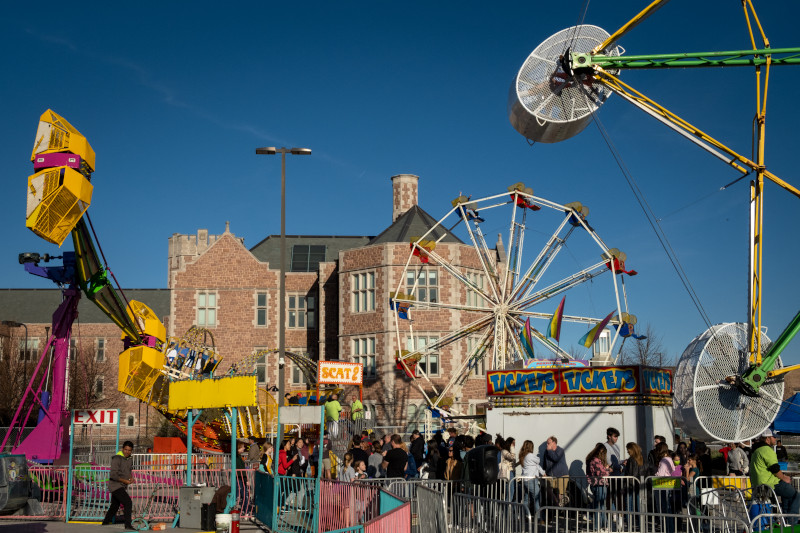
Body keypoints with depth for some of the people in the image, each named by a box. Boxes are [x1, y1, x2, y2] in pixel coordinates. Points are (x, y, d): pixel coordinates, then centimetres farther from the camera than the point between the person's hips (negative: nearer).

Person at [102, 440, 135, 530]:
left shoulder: (130, 459, 9)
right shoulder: (117, 459, -17)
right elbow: (113, 475, -22)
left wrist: (131, 478, 3)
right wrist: (125, 481, -17)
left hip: (122, 486, 9)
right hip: (115, 485, -9)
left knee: (114, 506, 18)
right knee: (128, 503, -19)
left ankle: (105, 523, 32)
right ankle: (128, 524, -21)